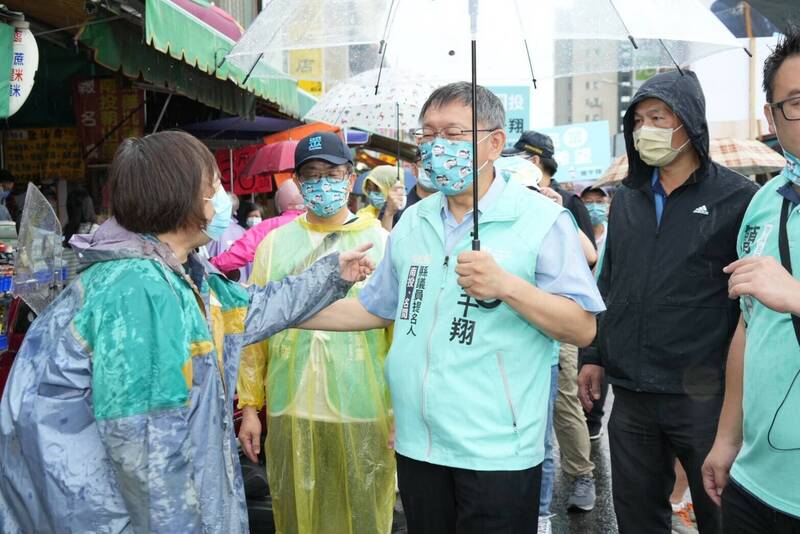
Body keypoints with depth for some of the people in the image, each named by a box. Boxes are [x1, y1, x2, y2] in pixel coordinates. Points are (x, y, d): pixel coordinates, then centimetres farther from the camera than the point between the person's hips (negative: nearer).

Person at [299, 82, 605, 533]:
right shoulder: (413, 221, 10)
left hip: (497, 451, -5)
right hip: (416, 443, 5)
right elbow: (376, 308, 18)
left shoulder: (542, 219, -8)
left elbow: (582, 328, -11)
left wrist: (506, 286, -24)